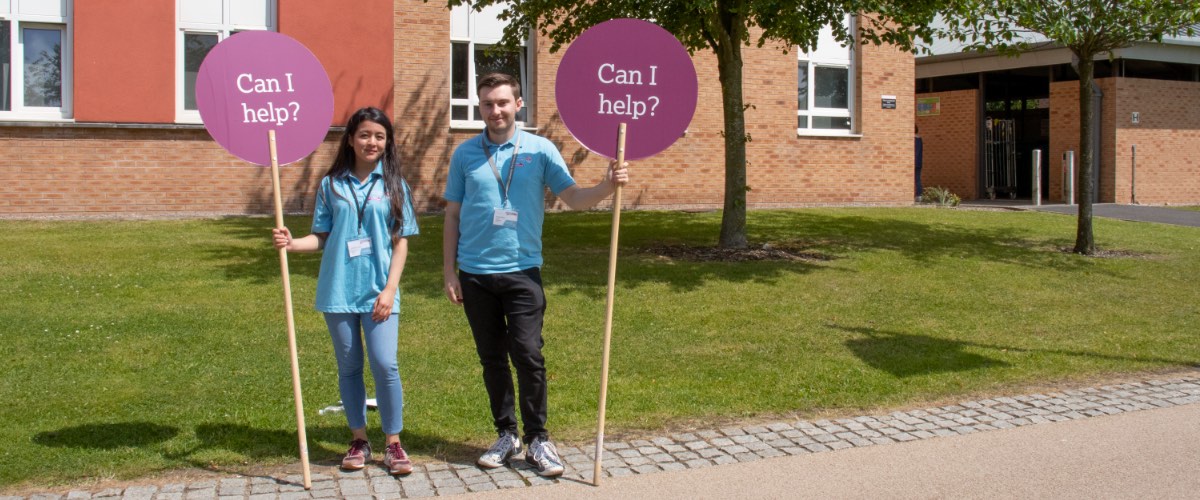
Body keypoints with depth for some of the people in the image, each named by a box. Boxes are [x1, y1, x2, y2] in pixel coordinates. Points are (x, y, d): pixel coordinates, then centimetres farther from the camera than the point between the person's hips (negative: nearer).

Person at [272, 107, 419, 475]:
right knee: (349, 366, 9)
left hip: (378, 291, -1)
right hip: (339, 290, 2)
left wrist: (390, 289, -7)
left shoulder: (393, 185, 4)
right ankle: (359, 441, 22)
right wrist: (292, 243, -13)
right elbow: (322, 238, 7)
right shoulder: (331, 184, 6)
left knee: (385, 364, -10)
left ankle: (393, 443, 4)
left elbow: (401, 241, 2)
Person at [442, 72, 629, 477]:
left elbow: (573, 197, -7)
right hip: (474, 274, 2)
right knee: (492, 359, 11)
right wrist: (449, 272, 4)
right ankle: (506, 435, 23)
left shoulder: (540, 150, 0)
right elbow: (452, 215, 7)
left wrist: (607, 187, -26)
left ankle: (537, 440, 7)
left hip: (522, 271, -2)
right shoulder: (464, 154, 5)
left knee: (528, 356, -5)